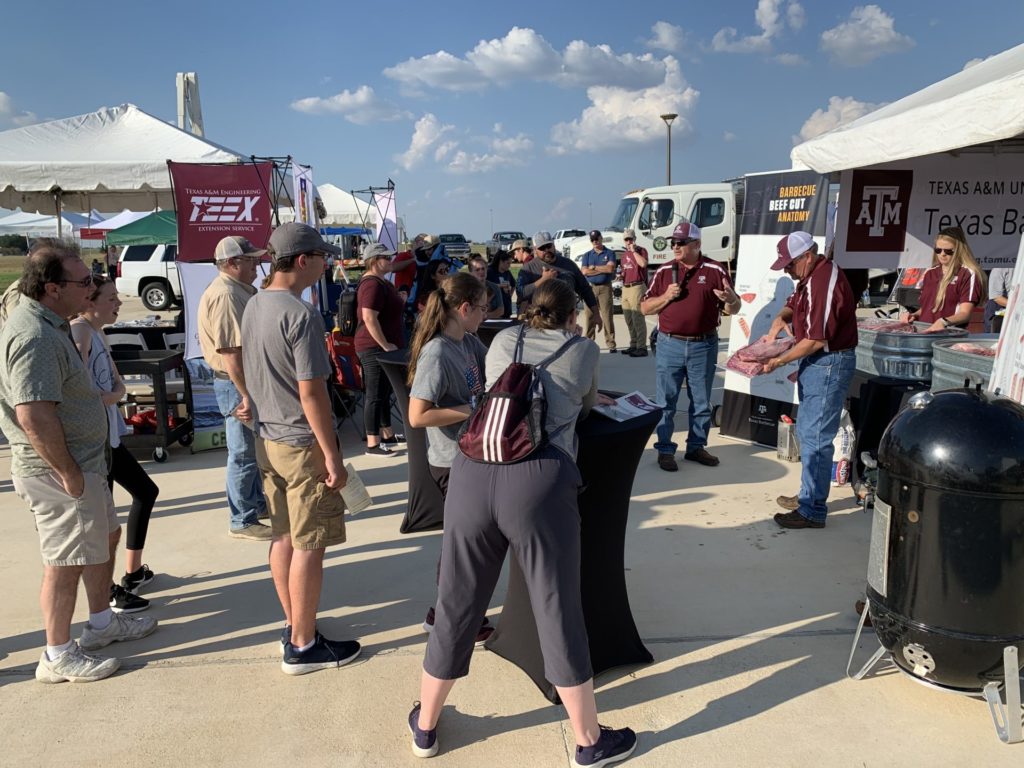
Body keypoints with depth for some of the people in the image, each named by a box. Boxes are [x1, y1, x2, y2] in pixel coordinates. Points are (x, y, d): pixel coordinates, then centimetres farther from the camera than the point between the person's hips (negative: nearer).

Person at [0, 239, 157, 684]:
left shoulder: (47, 325, 9)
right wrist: (68, 474, -24)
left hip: (80, 462, 11)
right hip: (59, 470, -11)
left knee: (105, 535, 22)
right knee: (66, 561, 2)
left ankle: (102, 623, 39)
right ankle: (58, 657, 18)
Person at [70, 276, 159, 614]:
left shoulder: (99, 334, 12)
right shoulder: (79, 330, -16)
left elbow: (118, 384, 8)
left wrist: (111, 396, -12)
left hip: (109, 435, 10)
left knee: (146, 491, 21)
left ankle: (133, 573, 33)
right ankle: (108, 591, 13)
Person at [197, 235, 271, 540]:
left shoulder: (238, 290, 12)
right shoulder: (225, 296, -22)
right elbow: (230, 352, -27)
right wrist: (246, 396, -27)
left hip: (249, 380, 10)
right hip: (236, 384, -10)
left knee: (253, 448, 21)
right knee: (243, 453, 0)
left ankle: (256, 503, 36)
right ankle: (242, 521, 12)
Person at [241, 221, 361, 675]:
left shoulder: (253, 307, 7)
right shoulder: (300, 315, -20)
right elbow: (311, 392, -22)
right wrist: (333, 455, -17)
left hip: (266, 439, 9)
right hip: (302, 444, -9)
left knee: (283, 537, 17)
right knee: (308, 546, 2)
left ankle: (293, 625, 31)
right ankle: (303, 646, 12)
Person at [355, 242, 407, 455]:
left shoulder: (381, 281, 15)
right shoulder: (372, 284, -18)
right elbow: (369, 319, -26)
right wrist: (385, 345, -22)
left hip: (383, 349, 10)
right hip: (375, 349, -10)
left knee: (385, 392, 17)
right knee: (376, 396, -6)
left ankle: (387, 435, 28)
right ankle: (372, 444, -1)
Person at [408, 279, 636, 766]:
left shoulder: (503, 341, 24)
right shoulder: (584, 350, 17)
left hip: (472, 473, 3)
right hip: (539, 481, -3)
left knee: (457, 604, 17)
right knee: (557, 612, 10)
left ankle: (425, 727, 37)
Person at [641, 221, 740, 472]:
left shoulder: (715, 271, 0)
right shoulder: (664, 271, 3)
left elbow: (734, 309, 2)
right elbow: (645, 308, 5)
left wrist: (731, 299, -21)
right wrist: (666, 296, -12)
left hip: (703, 347, 0)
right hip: (670, 345, 0)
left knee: (701, 402, 11)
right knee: (666, 402, 4)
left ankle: (696, 447, 24)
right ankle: (665, 450, 14)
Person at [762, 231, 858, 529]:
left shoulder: (823, 282, -23)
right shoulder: (811, 276, 9)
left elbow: (816, 340, -25)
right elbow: (794, 303, 26)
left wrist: (779, 361, -17)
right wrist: (780, 318, 3)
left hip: (829, 364, -11)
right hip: (816, 361, 11)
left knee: (815, 437, -7)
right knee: (806, 430, 18)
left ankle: (812, 511, 0)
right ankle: (809, 495, 31)